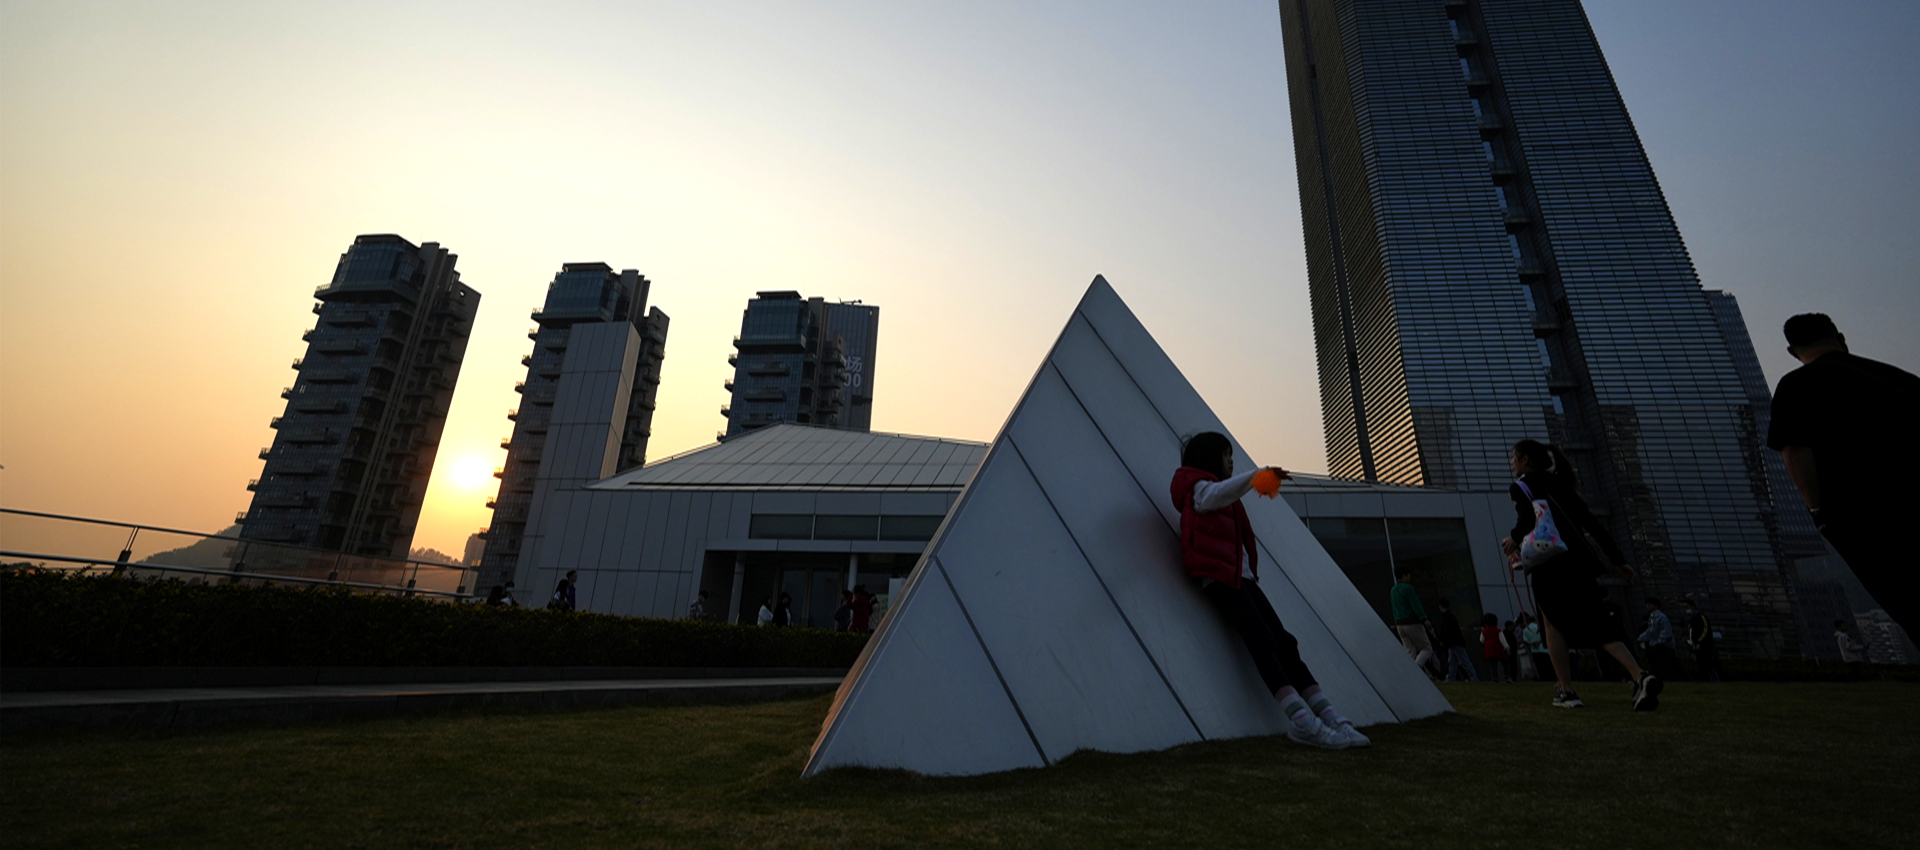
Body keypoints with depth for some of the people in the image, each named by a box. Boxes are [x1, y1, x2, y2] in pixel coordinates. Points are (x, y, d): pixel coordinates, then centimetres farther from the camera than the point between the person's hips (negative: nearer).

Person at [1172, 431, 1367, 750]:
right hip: (1219, 578, -9)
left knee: (1284, 642, -3)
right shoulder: (1200, 489, 2)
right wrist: (1257, 474, -36)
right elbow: (1222, 492, -24)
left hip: (1242, 577, 9)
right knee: (1263, 642, -22)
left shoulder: (1220, 494, 31)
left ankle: (1332, 720, -8)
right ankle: (1302, 720, -31)